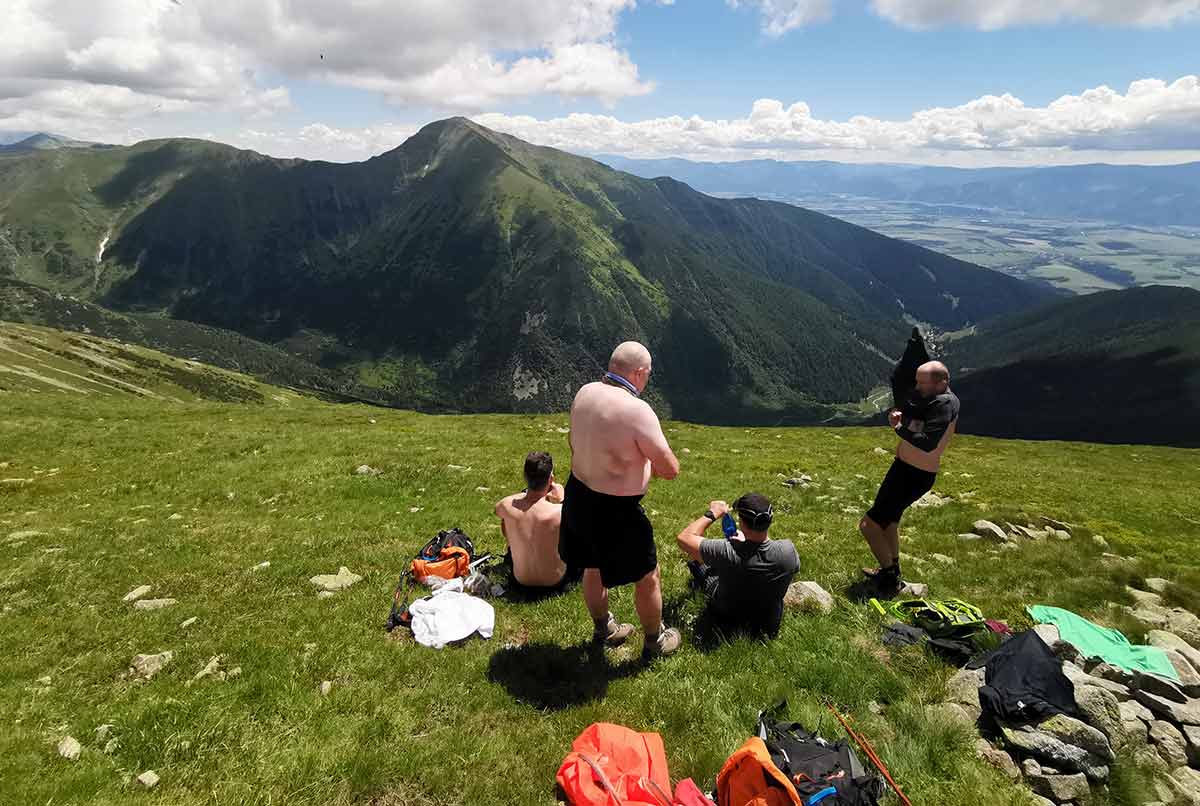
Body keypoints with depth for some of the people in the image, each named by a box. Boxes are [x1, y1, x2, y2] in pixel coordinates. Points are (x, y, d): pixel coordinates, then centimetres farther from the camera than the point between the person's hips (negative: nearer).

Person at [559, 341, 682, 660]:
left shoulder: (585, 392, -4)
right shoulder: (637, 410, -27)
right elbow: (670, 469, -21)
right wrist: (650, 462, 0)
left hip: (578, 494, 8)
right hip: (616, 511, -7)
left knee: (594, 568, 28)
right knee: (648, 577, 18)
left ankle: (604, 630, 51)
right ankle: (655, 642, 39)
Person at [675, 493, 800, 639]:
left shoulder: (727, 552, -39)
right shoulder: (789, 549, -29)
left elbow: (684, 538, -27)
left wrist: (712, 514, -15)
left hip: (728, 621, -3)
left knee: (696, 561, 17)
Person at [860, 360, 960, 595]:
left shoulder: (944, 404, -25)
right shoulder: (933, 397, 5)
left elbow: (927, 443, -34)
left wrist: (899, 427, -20)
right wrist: (897, 415, -14)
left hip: (914, 476, -11)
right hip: (906, 468, 11)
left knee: (869, 524, -9)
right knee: (889, 518, 29)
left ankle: (890, 578, 6)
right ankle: (892, 570, 46)